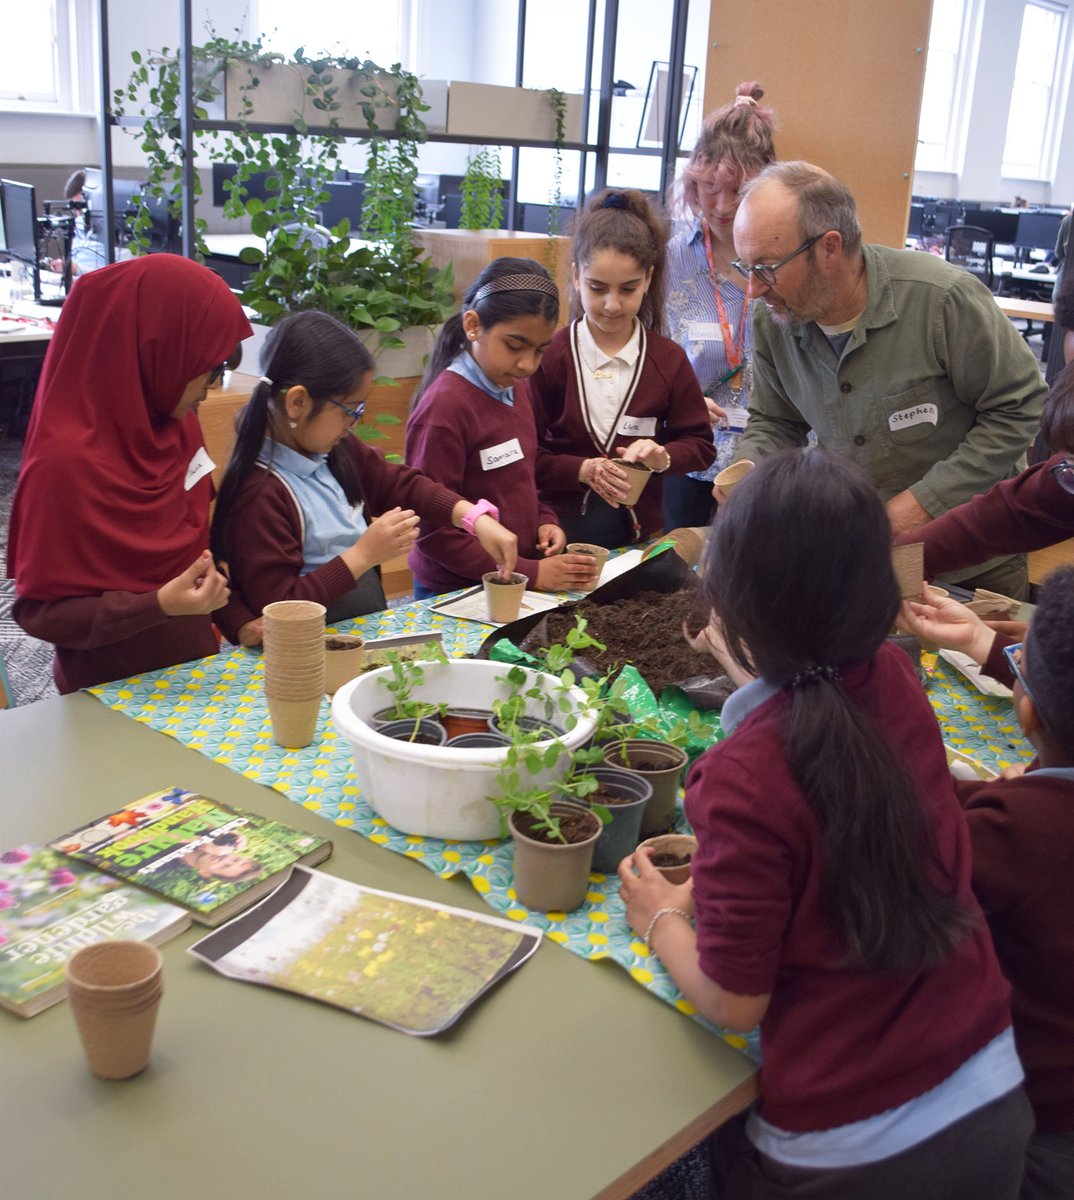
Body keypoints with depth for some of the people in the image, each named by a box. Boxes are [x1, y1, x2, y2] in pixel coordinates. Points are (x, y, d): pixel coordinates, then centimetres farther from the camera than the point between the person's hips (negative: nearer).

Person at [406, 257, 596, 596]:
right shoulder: (445, 407, -17)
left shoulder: (516, 386, 8)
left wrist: (544, 520, 2)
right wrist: (531, 574, -18)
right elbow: (432, 531, -17)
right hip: (457, 593, -6)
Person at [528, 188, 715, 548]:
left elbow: (700, 445, 7)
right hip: (562, 529, -2)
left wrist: (663, 457, -13)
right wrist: (581, 470, -19)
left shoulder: (668, 359, 2)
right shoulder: (549, 355, -5)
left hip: (639, 529, 2)